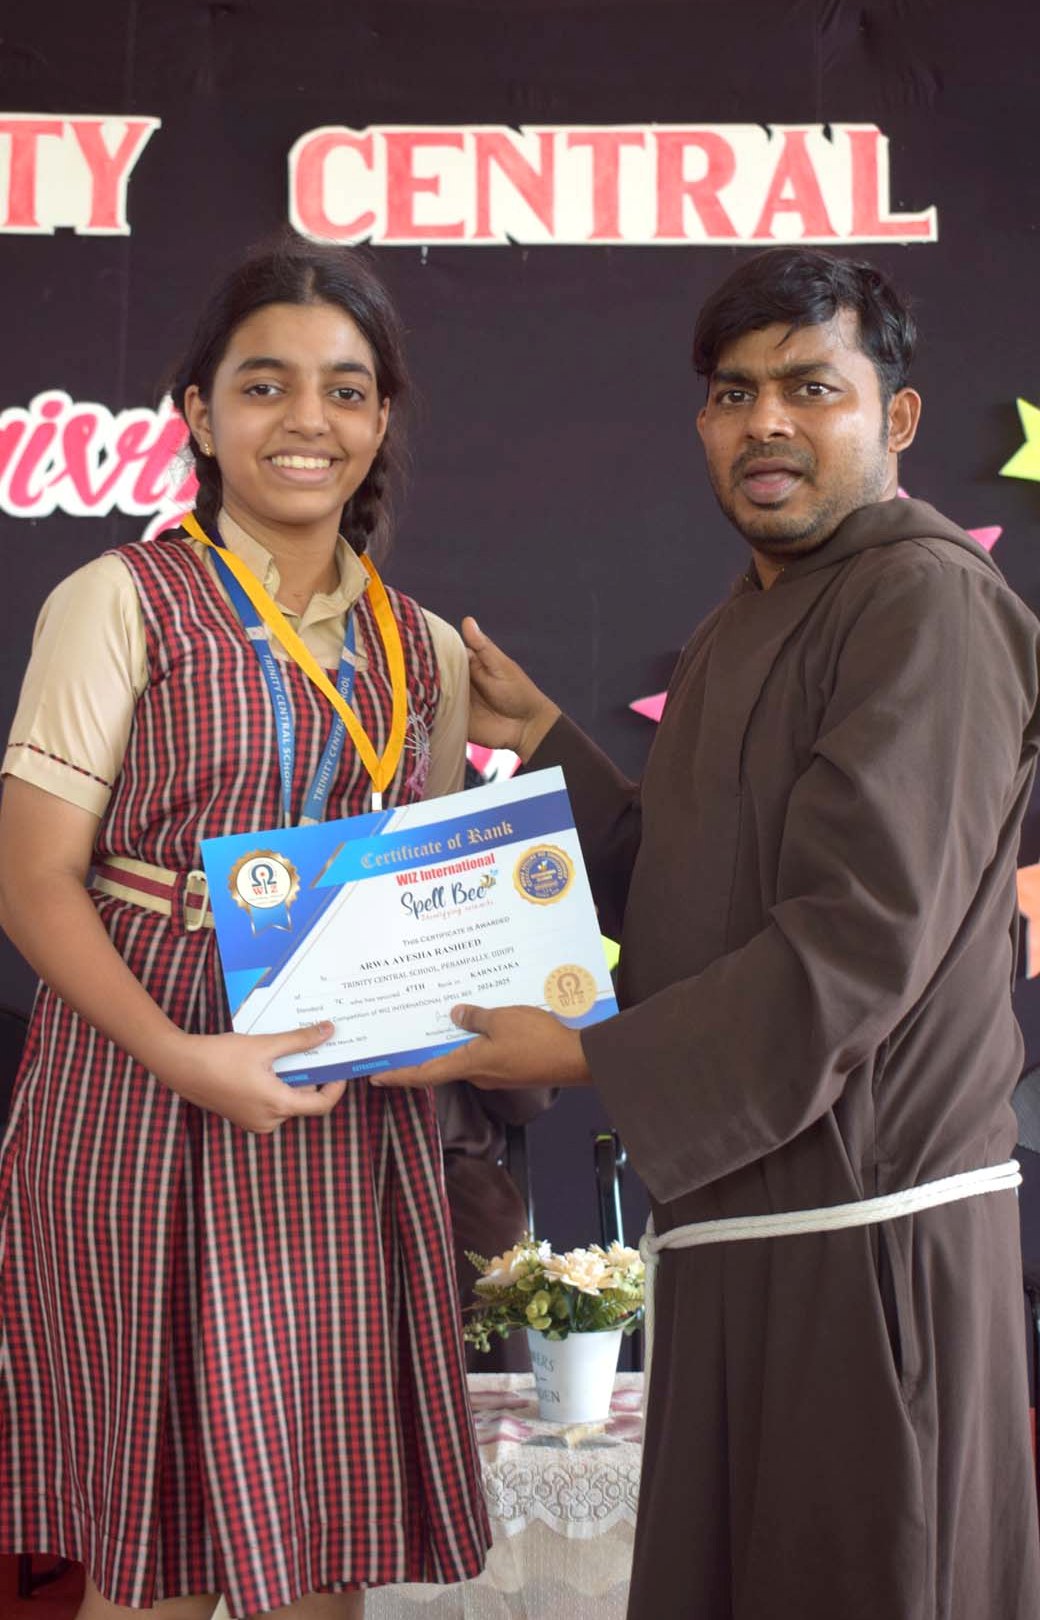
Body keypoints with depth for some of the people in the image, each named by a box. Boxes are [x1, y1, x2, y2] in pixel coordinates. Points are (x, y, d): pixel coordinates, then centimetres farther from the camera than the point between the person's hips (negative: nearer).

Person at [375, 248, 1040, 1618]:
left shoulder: (924, 603, -14)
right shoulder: (741, 631, 17)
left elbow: (858, 944, -22)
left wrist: (589, 1056, -17)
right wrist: (543, 737, 11)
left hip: (865, 1222, -9)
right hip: (741, 1204, 9)